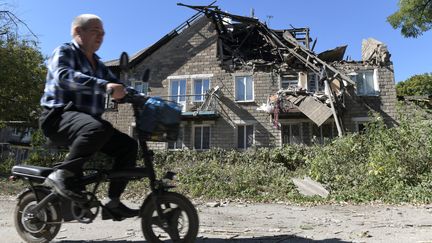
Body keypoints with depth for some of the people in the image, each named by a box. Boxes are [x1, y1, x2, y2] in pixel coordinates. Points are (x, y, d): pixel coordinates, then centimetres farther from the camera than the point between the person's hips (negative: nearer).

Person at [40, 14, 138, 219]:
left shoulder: (98, 65, 22)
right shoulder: (64, 52, -2)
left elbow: (118, 87, 17)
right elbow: (64, 75, -25)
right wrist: (104, 85, -38)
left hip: (88, 120, 8)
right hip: (59, 116, -8)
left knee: (128, 145, -6)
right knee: (98, 129, -38)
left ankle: (113, 203, -2)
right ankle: (61, 174, -23)